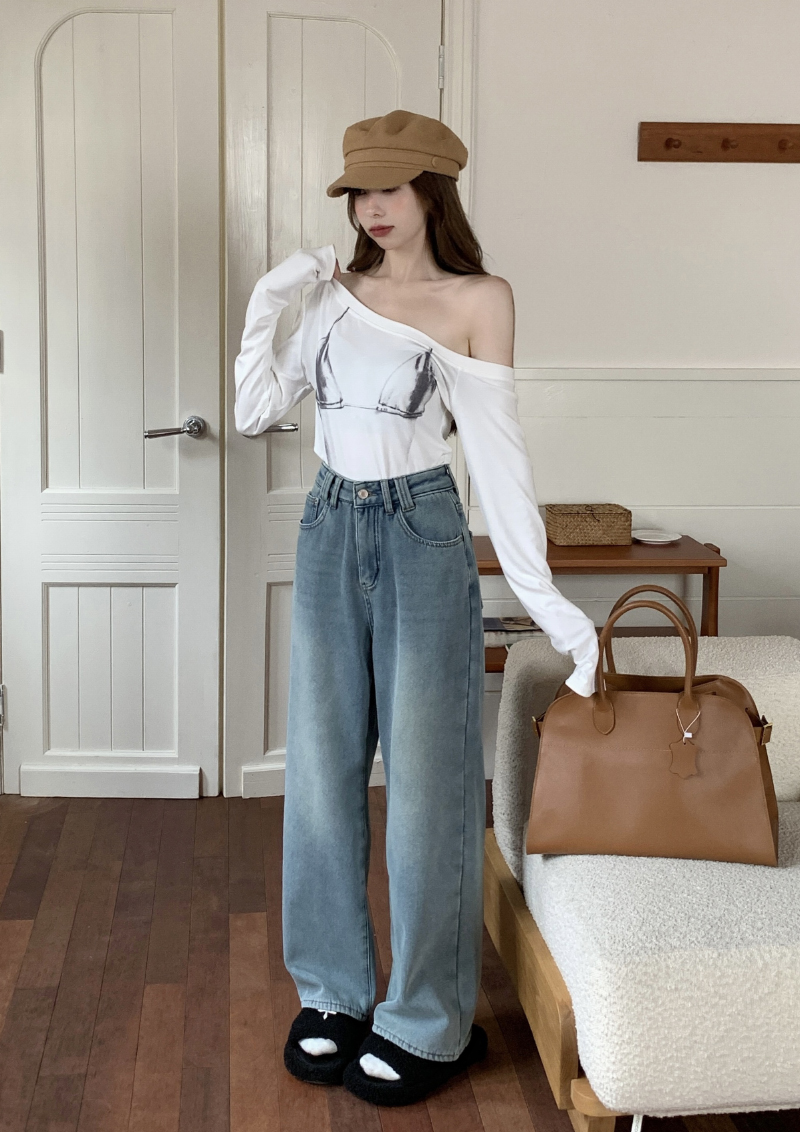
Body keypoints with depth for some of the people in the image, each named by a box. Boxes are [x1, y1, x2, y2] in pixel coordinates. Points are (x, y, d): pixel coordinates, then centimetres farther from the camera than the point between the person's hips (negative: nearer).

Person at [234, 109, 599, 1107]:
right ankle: (334, 994, 27)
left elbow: (498, 453, -9)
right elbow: (255, 413, 8)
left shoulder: (477, 300, -5)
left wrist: (542, 594, -14)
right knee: (322, 773, 10)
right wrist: (265, 303, -2)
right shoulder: (335, 293, 9)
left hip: (421, 537, -5)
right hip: (329, 536, 5)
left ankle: (427, 1023, 18)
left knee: (425, 783, 2)